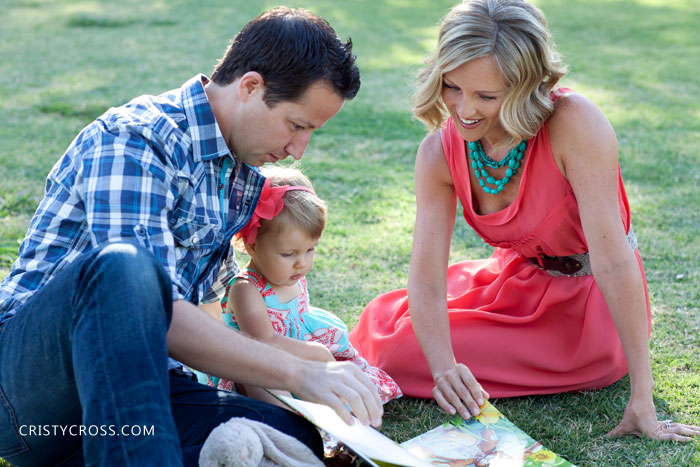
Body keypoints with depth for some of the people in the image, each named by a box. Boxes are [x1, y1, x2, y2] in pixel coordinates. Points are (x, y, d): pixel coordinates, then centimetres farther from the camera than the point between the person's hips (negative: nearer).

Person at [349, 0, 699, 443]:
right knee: (387, 325, -2)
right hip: (518, 285, 5)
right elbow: (426, 279, -17)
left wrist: (642, 401, -31)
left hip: (590, 306, -5)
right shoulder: (440, 152, -14)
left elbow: (614, 263, -32)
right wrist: (444, 368, -37)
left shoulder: (575, 123, -31)